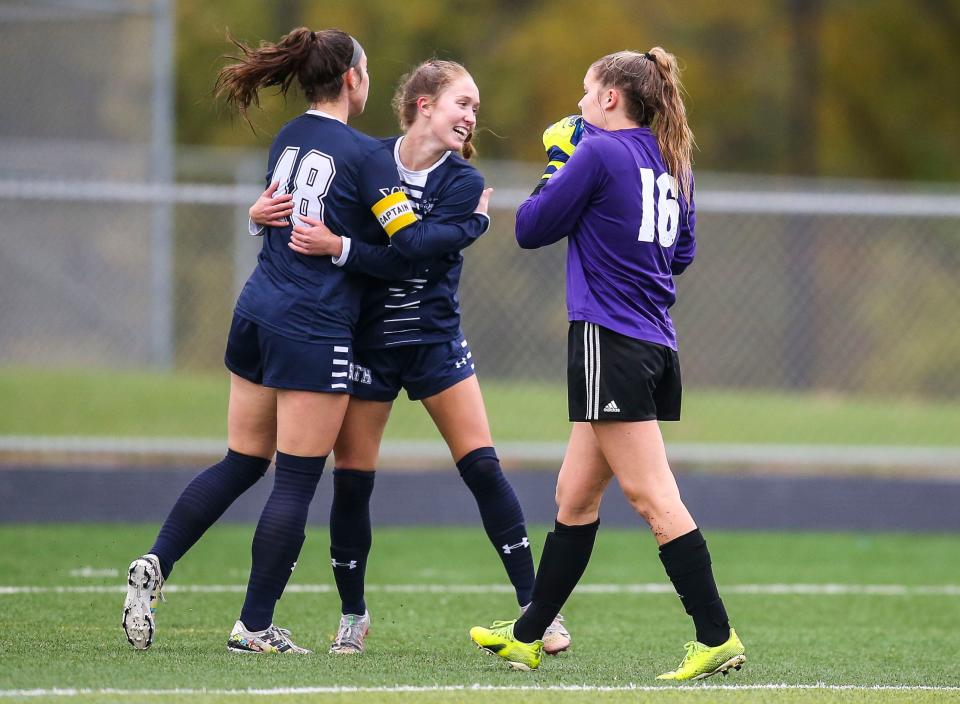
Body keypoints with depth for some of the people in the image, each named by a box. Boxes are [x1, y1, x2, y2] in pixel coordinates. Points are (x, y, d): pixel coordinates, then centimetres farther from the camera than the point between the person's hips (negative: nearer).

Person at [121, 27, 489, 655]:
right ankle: (255, 626, -1)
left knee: (242, 462, 17)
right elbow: (408, 244, -13)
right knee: (297, 481, -1)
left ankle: (156, 564, 3)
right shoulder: (365, 154, -10)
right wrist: (473, 225, 0)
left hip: (257, 313, 7)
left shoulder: (287, 140, 11)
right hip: (314, 331, -7)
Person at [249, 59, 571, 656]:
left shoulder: (463, 183, -7)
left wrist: (339, 247, -31)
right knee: (352, 481, 2)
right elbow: (300, 201, 7)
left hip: (434, 339, 0)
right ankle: (353, 613, 20)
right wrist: (266, 214, -15)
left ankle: (534, 607, -1)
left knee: (482, 467, -6)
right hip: (366, 342, 0)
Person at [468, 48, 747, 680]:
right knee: (575, 495, 16)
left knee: (654, 497, -9)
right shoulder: (670, 164, 13)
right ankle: (527, 636, 23)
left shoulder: (598, 152, -10)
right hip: (656, 346, 9)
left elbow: (532, 229, -3)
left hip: (610, 342, -9)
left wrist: (557, 167, 14)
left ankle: (718, 638, -13)